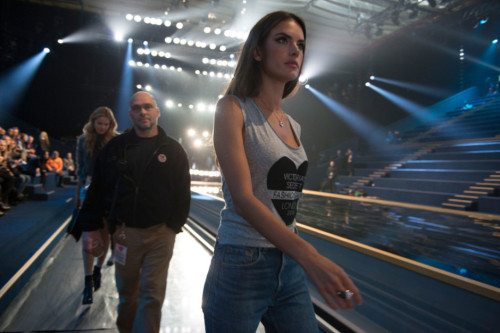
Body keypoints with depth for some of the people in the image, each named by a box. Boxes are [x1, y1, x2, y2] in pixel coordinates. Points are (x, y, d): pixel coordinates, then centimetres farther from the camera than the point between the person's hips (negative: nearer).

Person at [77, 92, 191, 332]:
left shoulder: (173, 150, 2)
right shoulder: (115, 147, 5)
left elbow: (182, 193, 2)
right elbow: (97, 189, 5)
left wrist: (174, 226, -2)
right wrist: (90, 227, 2)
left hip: (160, 234, -1)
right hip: (124, 232, 2)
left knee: (152, 294, 4)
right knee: (126, 292, 16)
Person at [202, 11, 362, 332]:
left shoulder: (293, 126, 10)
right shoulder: (233, 108, -8)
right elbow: (241, 198, -21)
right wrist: (310, 257, -30)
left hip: (290, 267, 6)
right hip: (241, 267, -6)